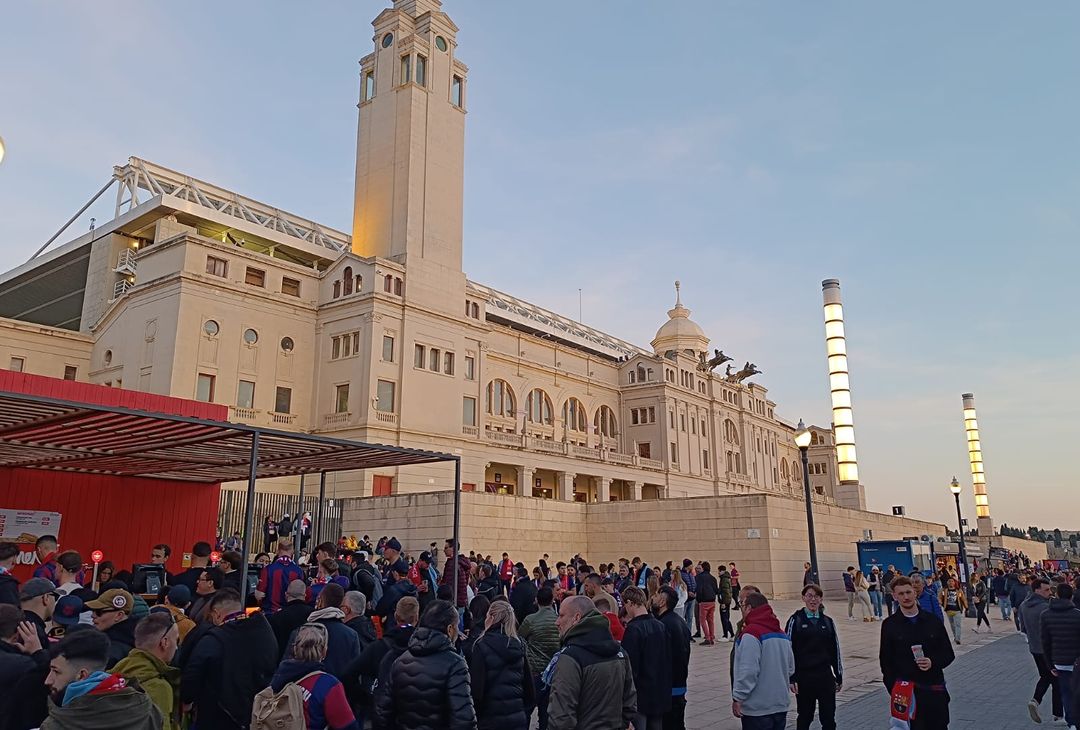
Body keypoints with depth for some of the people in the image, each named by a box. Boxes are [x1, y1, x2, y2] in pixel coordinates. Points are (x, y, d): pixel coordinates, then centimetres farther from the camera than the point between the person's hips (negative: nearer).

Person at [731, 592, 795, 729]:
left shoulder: (751, 632, -17)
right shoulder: (781, 633, 10)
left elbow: (748, 671, -23)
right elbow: (790, 668, 14)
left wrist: (738, 698, -16)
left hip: (757, 709, -8)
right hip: (781, 705, 8)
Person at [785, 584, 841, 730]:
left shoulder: (828, 622, 6)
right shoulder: (795, 621, -6)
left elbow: (835, 651, 12)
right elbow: (788, 650, -6)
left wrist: (839, 676, 12)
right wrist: (791, 678, -9)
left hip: (825, 677, 3)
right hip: (803, 677, -3)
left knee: (829, 718, 5)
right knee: (804, 717, 10)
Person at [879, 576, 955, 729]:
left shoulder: (933, 620, 4)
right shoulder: (889, 625, 0)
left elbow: (949, 654, 8)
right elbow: (885, 661, 2)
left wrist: (933, 663, -11)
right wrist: (894, 690, -6)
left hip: (934, 688, 2)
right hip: (905, 691, -2)